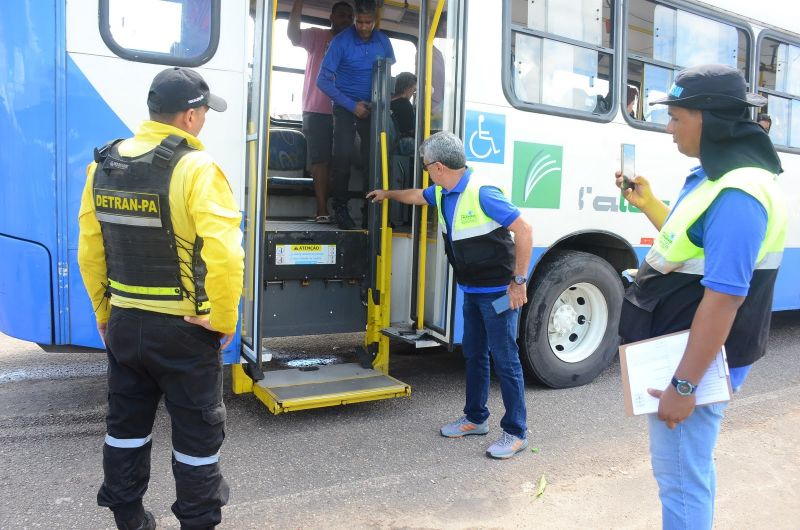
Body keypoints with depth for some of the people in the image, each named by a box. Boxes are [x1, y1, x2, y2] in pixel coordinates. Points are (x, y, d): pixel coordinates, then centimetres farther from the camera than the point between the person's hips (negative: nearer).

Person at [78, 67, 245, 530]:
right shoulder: (195, 168, -18)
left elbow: (89, 252, 8)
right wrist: (223, 321, -12)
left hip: (123, 323, 7)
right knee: (198, 431, 11)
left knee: (127, 424, 22)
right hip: (183, 329, -6)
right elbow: (223, 256, -26)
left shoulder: (103, 165, 3)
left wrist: (104, 314, 18)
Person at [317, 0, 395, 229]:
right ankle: (340, 208, 0)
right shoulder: (341, 41, -13)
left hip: (372, 107, 3)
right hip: (346, 105, -3)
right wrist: (352, 106, -17)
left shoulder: (383, 42, -3)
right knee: (343, 155, -11)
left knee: (373, 157, 0)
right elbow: (323, 80, -14)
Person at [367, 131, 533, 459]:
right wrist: (387, 194, 45)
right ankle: (476, 418, 31)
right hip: (471, 289, 9)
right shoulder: (442, 193, 6)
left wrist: (519, 281, -20)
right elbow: (416, 196, 29)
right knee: (473, 354, 16)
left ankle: (516, 432, 10)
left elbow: (523, 231, -22)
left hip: (497, 290, -9)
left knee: (505, 359, -2)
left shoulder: (482, 193, -22)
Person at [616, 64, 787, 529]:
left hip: (697, 363, -10)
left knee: (680, 479, 3)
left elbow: (724, 298, -28)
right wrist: (646, 203, 12)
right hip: (687, 352, 10)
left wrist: (684, 385, -25)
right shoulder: (717, 176, 8)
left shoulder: (737, 194, -24)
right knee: (692, 467, 25)